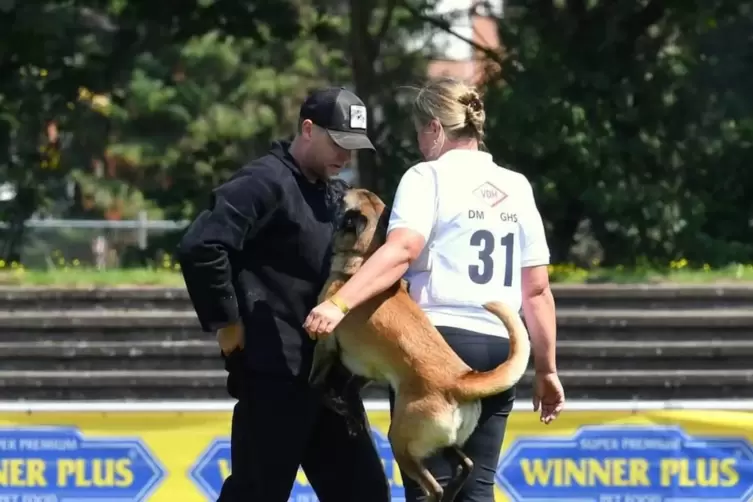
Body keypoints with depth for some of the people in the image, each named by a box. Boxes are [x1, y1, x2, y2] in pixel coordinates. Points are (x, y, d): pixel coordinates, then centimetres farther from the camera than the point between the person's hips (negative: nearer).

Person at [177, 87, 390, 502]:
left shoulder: (336, 195, 16)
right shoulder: (266, 183, -12)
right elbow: (199, 248, -23)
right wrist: (226, 322, -16)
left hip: (329, 370, 9)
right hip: (275, 373, -9)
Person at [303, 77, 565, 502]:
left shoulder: (428, 177, -1)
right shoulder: (517, 188, 15)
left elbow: (401, 251, -20)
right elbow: (537, 289, 14)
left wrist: (339, 304, -28)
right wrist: (547, 371, 19)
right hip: (498, 351, 5)